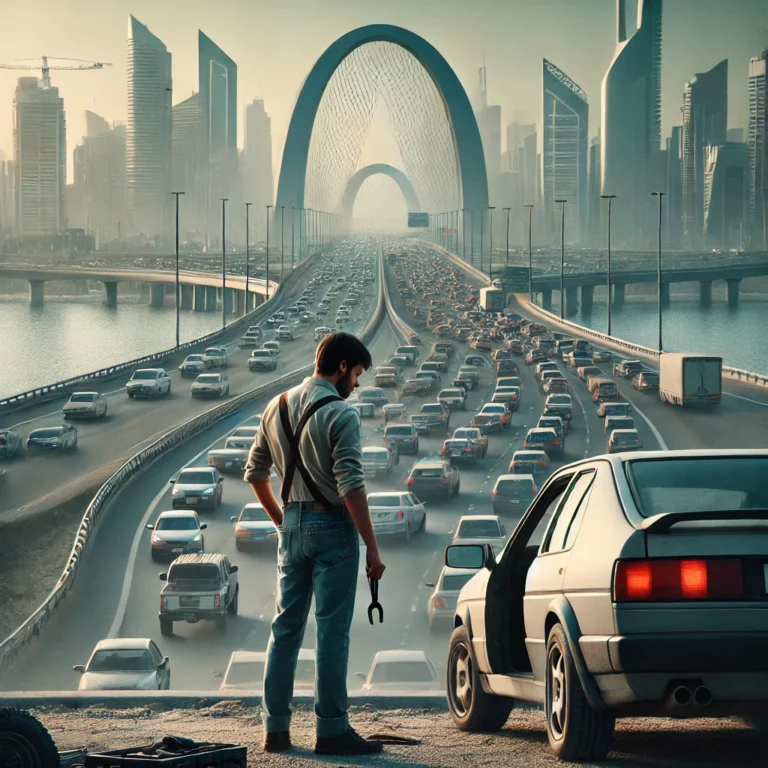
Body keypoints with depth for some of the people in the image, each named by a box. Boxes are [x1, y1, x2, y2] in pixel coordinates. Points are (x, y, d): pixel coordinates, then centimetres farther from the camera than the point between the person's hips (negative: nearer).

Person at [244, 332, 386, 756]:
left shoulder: (278, 407, 9)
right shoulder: (340, 414, -13)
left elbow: (255, 472, 16)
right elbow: (350, 486, -19)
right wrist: (372, 546, -16)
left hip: (292, 526, 7)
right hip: (332, 528, -7)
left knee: (285, 627, 11)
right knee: (332, 630, -3)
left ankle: (275, 727, 13)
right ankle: (332, 729, -1)